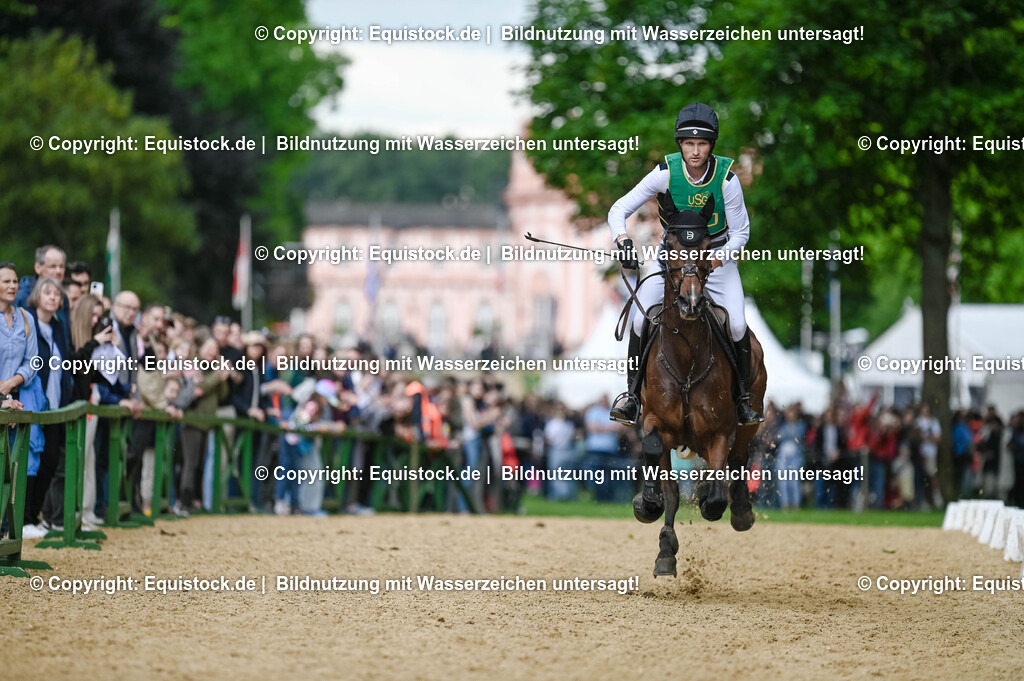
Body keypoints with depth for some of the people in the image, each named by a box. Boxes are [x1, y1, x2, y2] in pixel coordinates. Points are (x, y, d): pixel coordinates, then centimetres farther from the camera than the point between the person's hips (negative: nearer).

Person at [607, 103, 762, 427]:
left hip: (717, 256, -1)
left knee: (737, 324, -17)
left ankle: (743, 396, 4)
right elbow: (619, 210, -14)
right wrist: (623, 239, -34)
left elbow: (741, 232, -9)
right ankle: (632, 392, -2)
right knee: (641, 318, -18)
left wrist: (719, 258, -28)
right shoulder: (666, 173, -18)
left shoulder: (726, 178, -19)